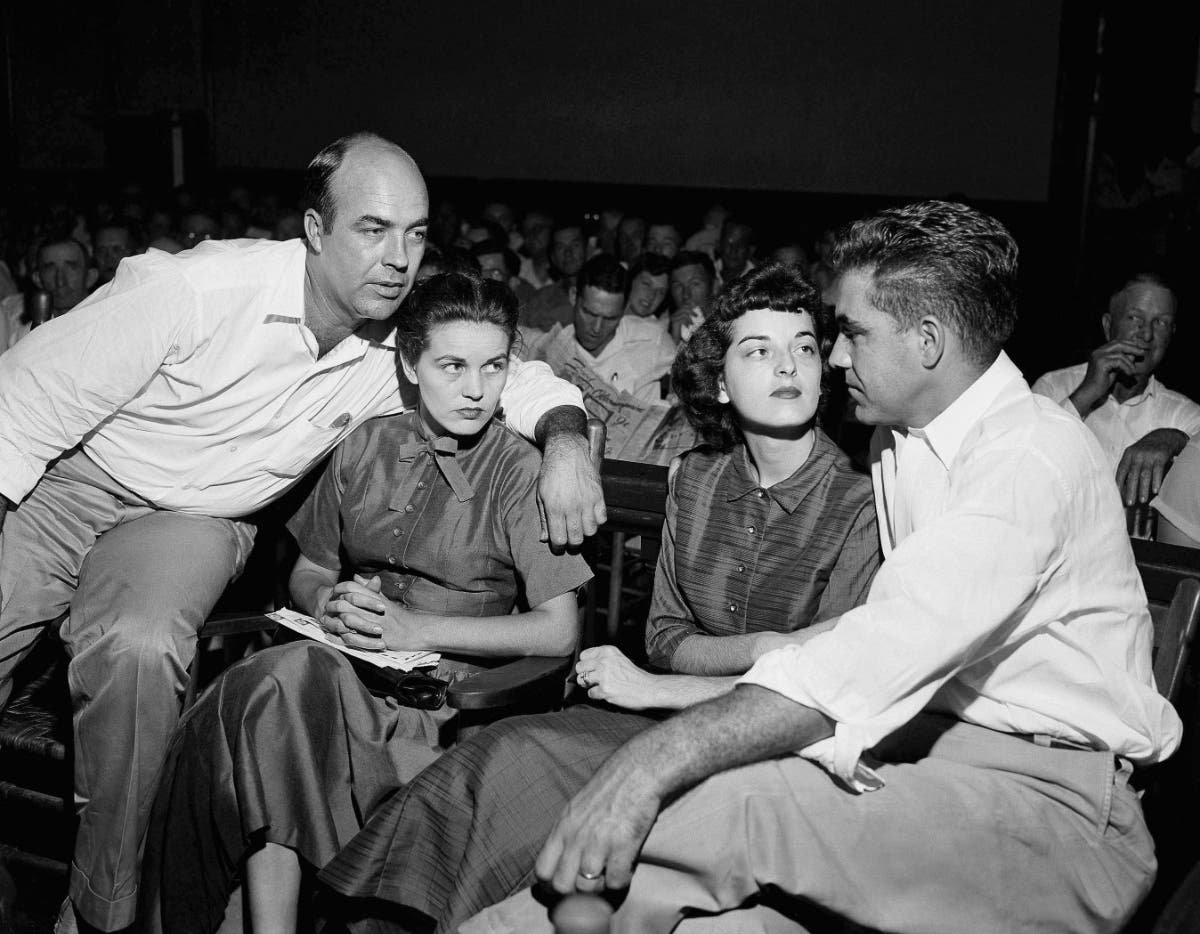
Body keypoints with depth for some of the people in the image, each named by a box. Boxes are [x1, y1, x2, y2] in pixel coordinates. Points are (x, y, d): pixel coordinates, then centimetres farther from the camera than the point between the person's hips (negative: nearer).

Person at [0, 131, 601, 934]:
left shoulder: (403, 349, -10)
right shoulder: (199, 287, -24)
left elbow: (525, 382, 5)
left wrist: (566, 437, -18)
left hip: (195, 521, 2)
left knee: (140, 650, -30)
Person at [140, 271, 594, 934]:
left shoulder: (521, 470, -4)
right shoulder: (366, 446, 11)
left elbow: (559, 631, -9)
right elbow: (307, 573, 19)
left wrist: (416, 628, -15)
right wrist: (331, 604, -6)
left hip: (450, 686, -4)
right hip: (343, 662, 4)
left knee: (287, 679, -30)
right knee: (283, 675, -30)